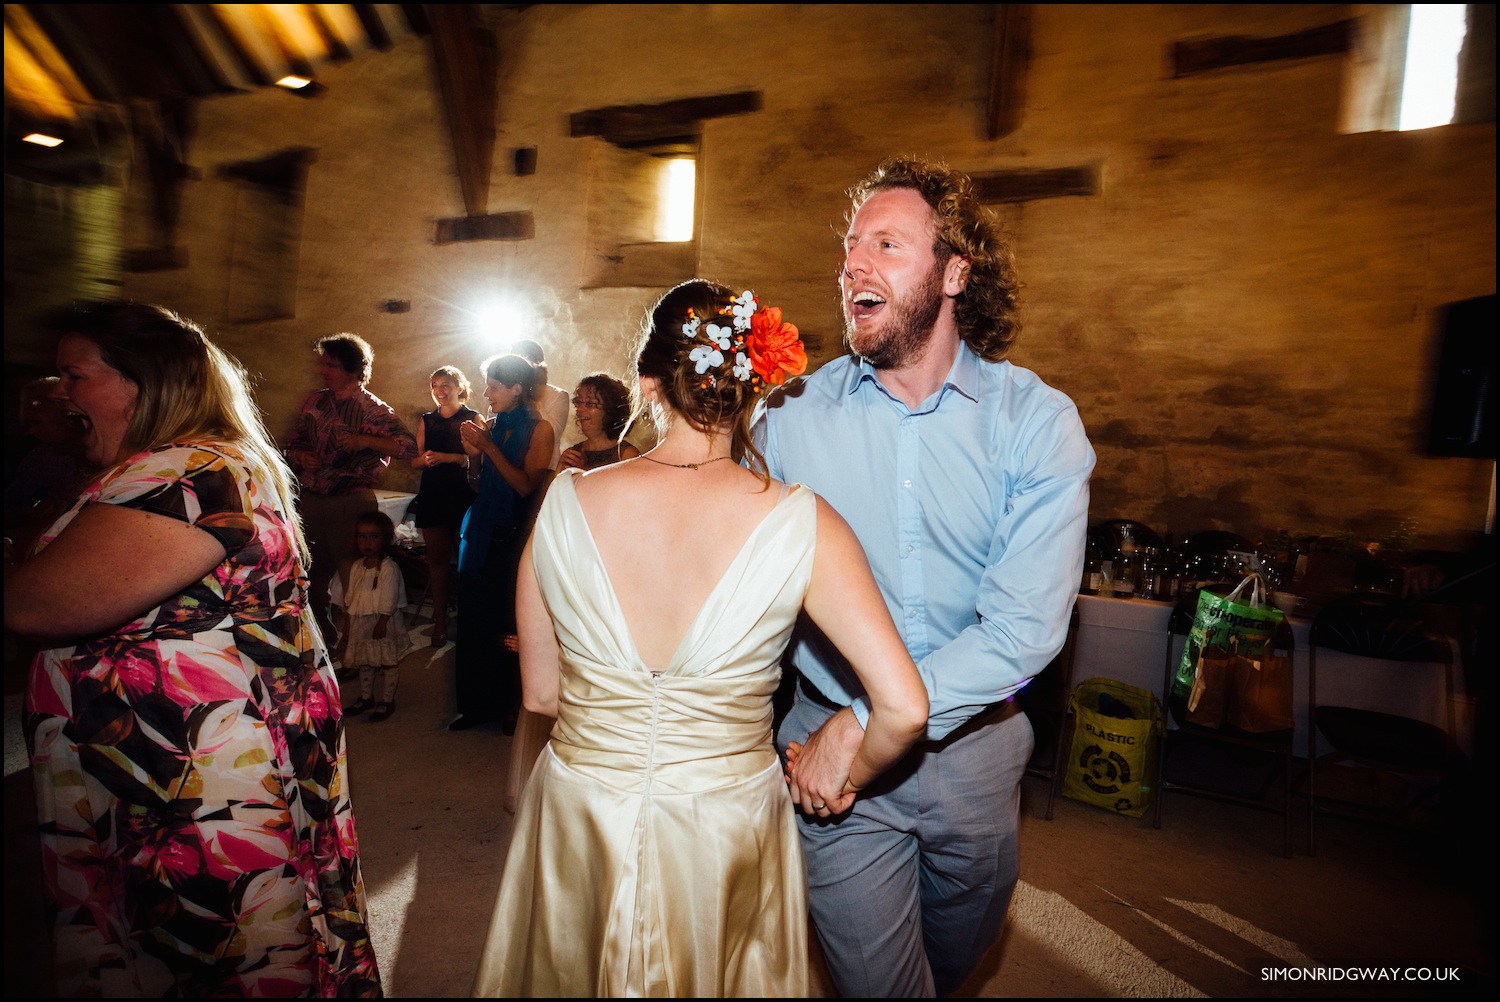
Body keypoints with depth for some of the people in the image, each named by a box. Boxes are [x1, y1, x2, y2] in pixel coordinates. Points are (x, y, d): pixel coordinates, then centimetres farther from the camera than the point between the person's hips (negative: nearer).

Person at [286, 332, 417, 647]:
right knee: (315, 570, 12)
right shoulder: (314, 400, 10)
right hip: (311, 500, 5)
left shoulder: (373, 409, -6)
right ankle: (320, 631, 29)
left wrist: (366, 441, -23)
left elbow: (409, 446, -15)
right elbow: (294, 441, 20)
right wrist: (300, 455, -2)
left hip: (351, 502, -5)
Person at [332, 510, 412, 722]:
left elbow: (389, 601, -19)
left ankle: (387, 701, 19)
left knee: (388, 662, 7)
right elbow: (349, 596, 10)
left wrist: (382, 623, -20)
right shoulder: (357, 566, 4)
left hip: (383, 624, -7)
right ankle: (366, 697, 36)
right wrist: (346, 623, 8)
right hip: (360, 623, 7)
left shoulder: (389, 568, -18)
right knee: (364, 662, 20)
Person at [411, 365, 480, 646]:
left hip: (464, 495, -4)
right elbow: (415, 461, 14)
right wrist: (425, 459, -7)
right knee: (437, 557, 6)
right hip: (433, 495, 4)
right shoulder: (427, 421, 15)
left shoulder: (473, 418, 0)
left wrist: (449, 458, -19)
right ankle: (440, 618, 12)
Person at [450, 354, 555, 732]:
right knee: (474, 619, 7)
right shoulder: (491, 424, 9)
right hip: (480, 531, 5)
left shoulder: (539, 429, -6)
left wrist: (490, 447, -15)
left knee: (508, 622, -3)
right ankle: (476, 703, 20)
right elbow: (479, 481, 14)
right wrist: (472, 453, -4)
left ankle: (512, 706, 12)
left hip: (512, 537, -5)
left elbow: (526, 485, -15)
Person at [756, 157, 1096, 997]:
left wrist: (862, 724, -21)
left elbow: (1025, 627, -19)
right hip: (832, 744, -1)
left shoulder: (1038, 421, -12)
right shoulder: (793, 416, -10)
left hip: (977, 747, 2)